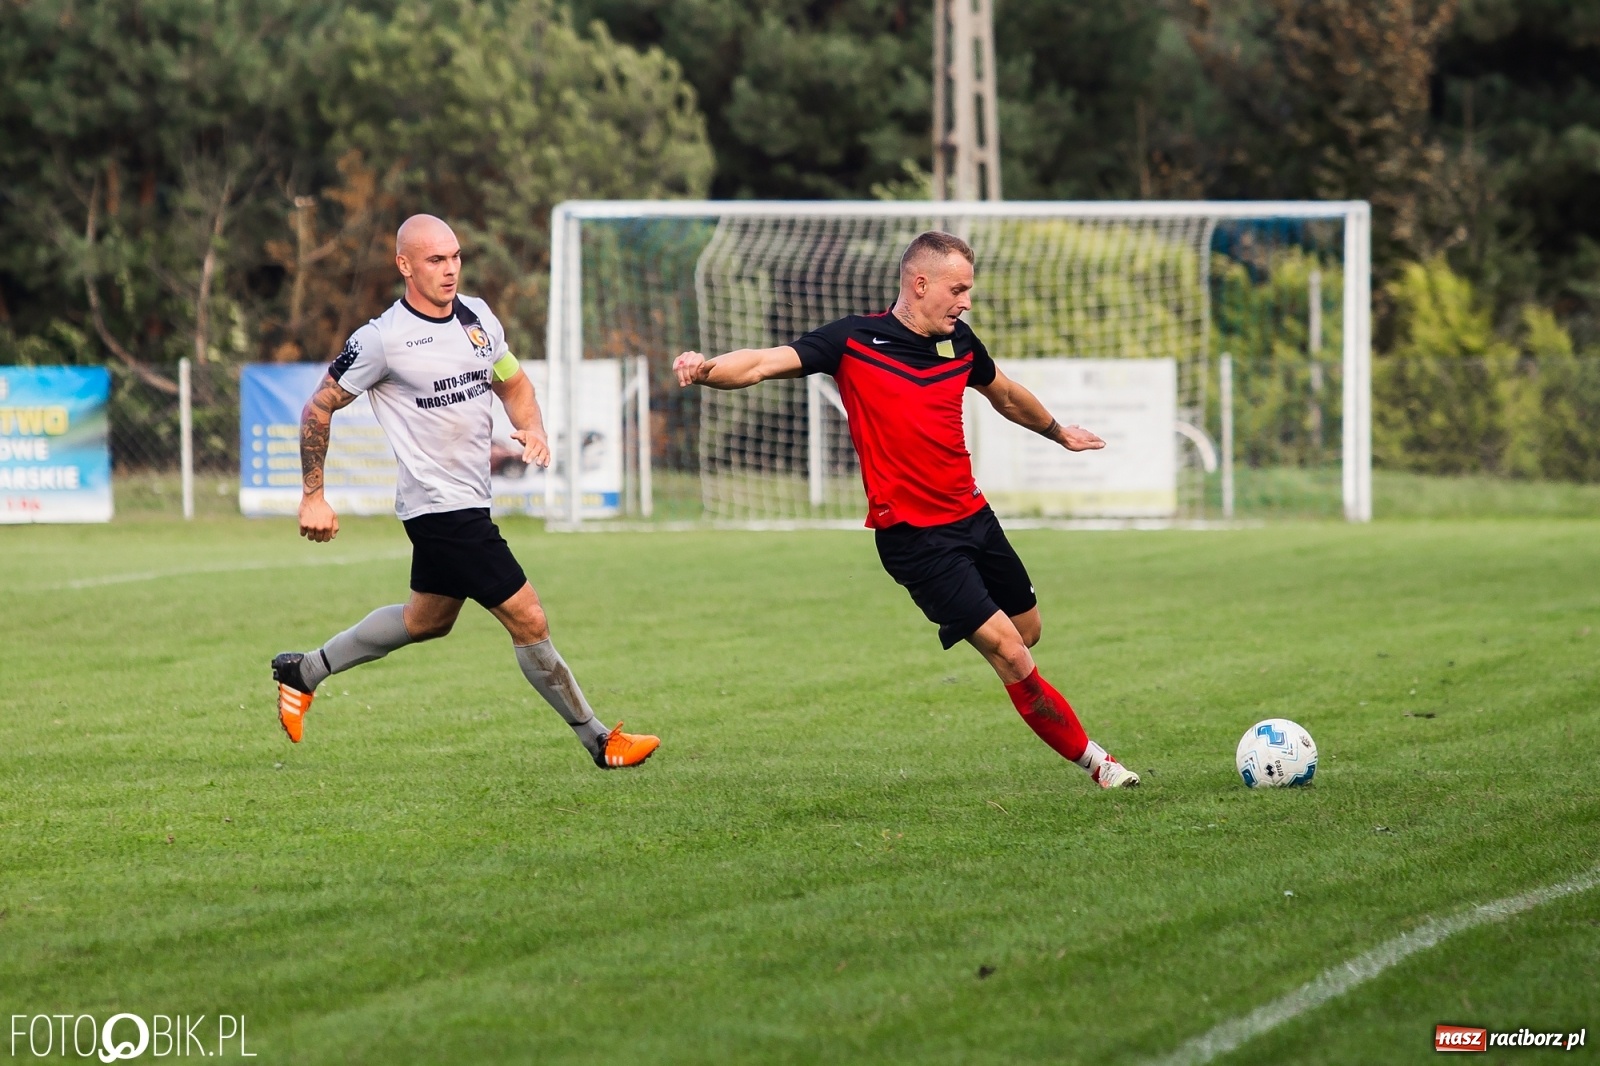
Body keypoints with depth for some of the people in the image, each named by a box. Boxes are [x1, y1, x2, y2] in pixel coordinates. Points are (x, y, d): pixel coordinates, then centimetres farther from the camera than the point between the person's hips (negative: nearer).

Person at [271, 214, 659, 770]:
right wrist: (313, 497, -6)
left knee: (427, 620, 24)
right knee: (528, 620, -7)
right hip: (441, 508, -9)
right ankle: (600, 742, 4)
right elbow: (318, 408, -6)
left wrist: (533, 430, -2)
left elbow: (513, 383, 19)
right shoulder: (381, 339, -15)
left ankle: (303, 671, 38)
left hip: (469, 502, 9)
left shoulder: (478, 317, 5)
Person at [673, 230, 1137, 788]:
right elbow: (765, 363, -20)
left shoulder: (959, 342, 6)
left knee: (1028, 632, 16)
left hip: (972, 516, 6)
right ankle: (1092, 759, 2)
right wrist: (707, 369, -41)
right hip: (914, 534, -6)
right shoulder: (854, 340, -11)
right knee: (1010, 653, -9)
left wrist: (1058, 431, 43)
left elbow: (1003, 394, 26)